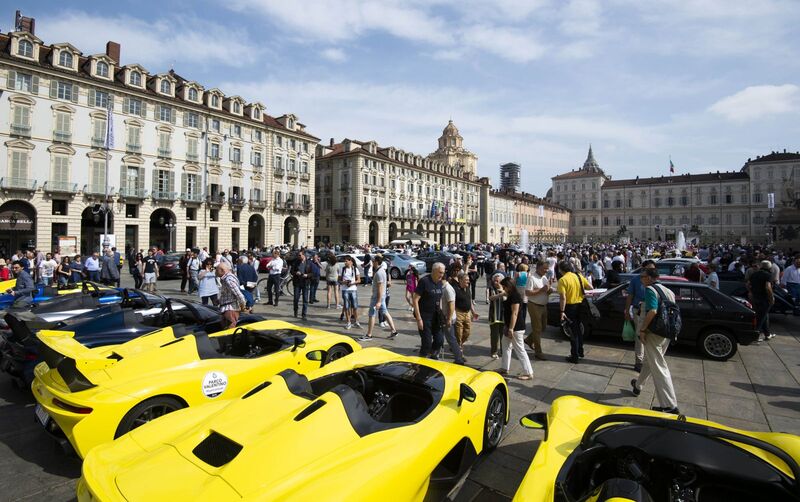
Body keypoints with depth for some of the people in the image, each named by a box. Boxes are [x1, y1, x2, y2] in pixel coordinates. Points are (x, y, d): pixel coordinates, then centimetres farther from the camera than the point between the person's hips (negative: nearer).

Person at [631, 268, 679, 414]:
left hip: (654, 333, -9)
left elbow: (652, 311, -27)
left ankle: (670, 406, -3)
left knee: (659, 368, -4)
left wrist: (642, 330, -19)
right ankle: (638, 385, 44)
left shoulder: (650, 289, -13)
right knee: (650, 361, 25)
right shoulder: (667, 290, 13)